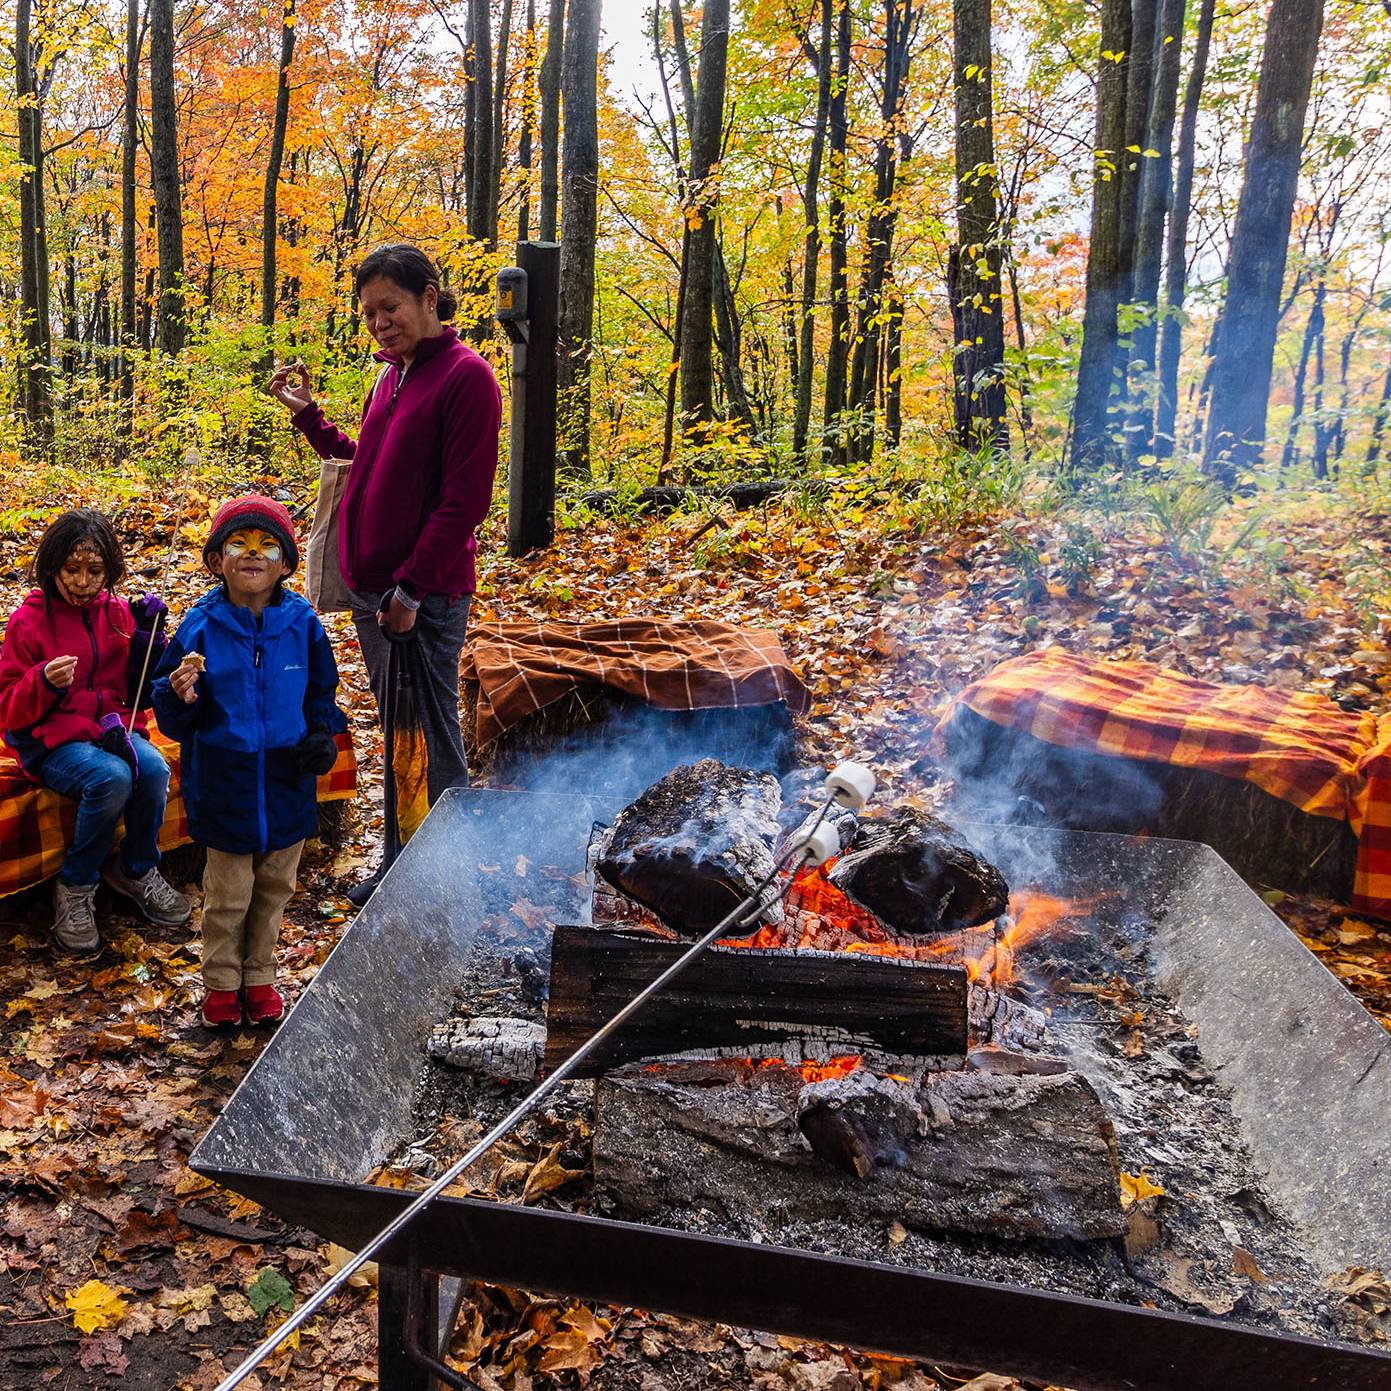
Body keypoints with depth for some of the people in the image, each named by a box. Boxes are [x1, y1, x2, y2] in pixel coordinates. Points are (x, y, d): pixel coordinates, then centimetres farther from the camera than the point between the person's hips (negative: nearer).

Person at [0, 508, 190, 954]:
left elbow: (139, 693, 9)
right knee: (113, 778, -34)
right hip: (52, 740, -3)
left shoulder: (118, 612, 7)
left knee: (153, 768, -30)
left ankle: (138, 870, -4)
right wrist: (44, 682, -24)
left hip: (113, 728, 4)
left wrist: (147, 637, -5)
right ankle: (75, 888, -11)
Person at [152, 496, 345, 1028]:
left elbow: (321, 694, 9)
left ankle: (259, 975, 37)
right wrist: (179, 697, -27)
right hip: (224, 784, -2)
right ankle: (222, 983, 31)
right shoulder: (200, 625, -10)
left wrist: (323, 736, -7)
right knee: (227, 894, 9)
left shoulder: (302, 622, -5)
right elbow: (175, 719, -5)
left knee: (275, 886, 17)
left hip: (287, 782, 2)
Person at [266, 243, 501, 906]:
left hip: (425, 598, -8)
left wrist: (412, 588, -18)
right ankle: (400, 865, 31)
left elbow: (464, 501, -17)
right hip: (370, 589, 9)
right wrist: (307, 413, 14)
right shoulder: (392, 375, 15)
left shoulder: (465, 376, -12)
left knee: (430, 743, 0)